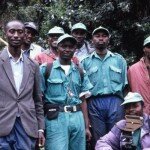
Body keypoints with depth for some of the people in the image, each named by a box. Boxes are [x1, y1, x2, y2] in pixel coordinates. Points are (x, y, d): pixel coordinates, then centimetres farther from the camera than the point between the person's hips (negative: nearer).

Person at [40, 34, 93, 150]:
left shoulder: (80, 72, 14)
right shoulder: (46, 69, 2)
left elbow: (82, 100, 15)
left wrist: (87, 126, 11)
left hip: (78, 118, 4)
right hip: (56, 118, -4)